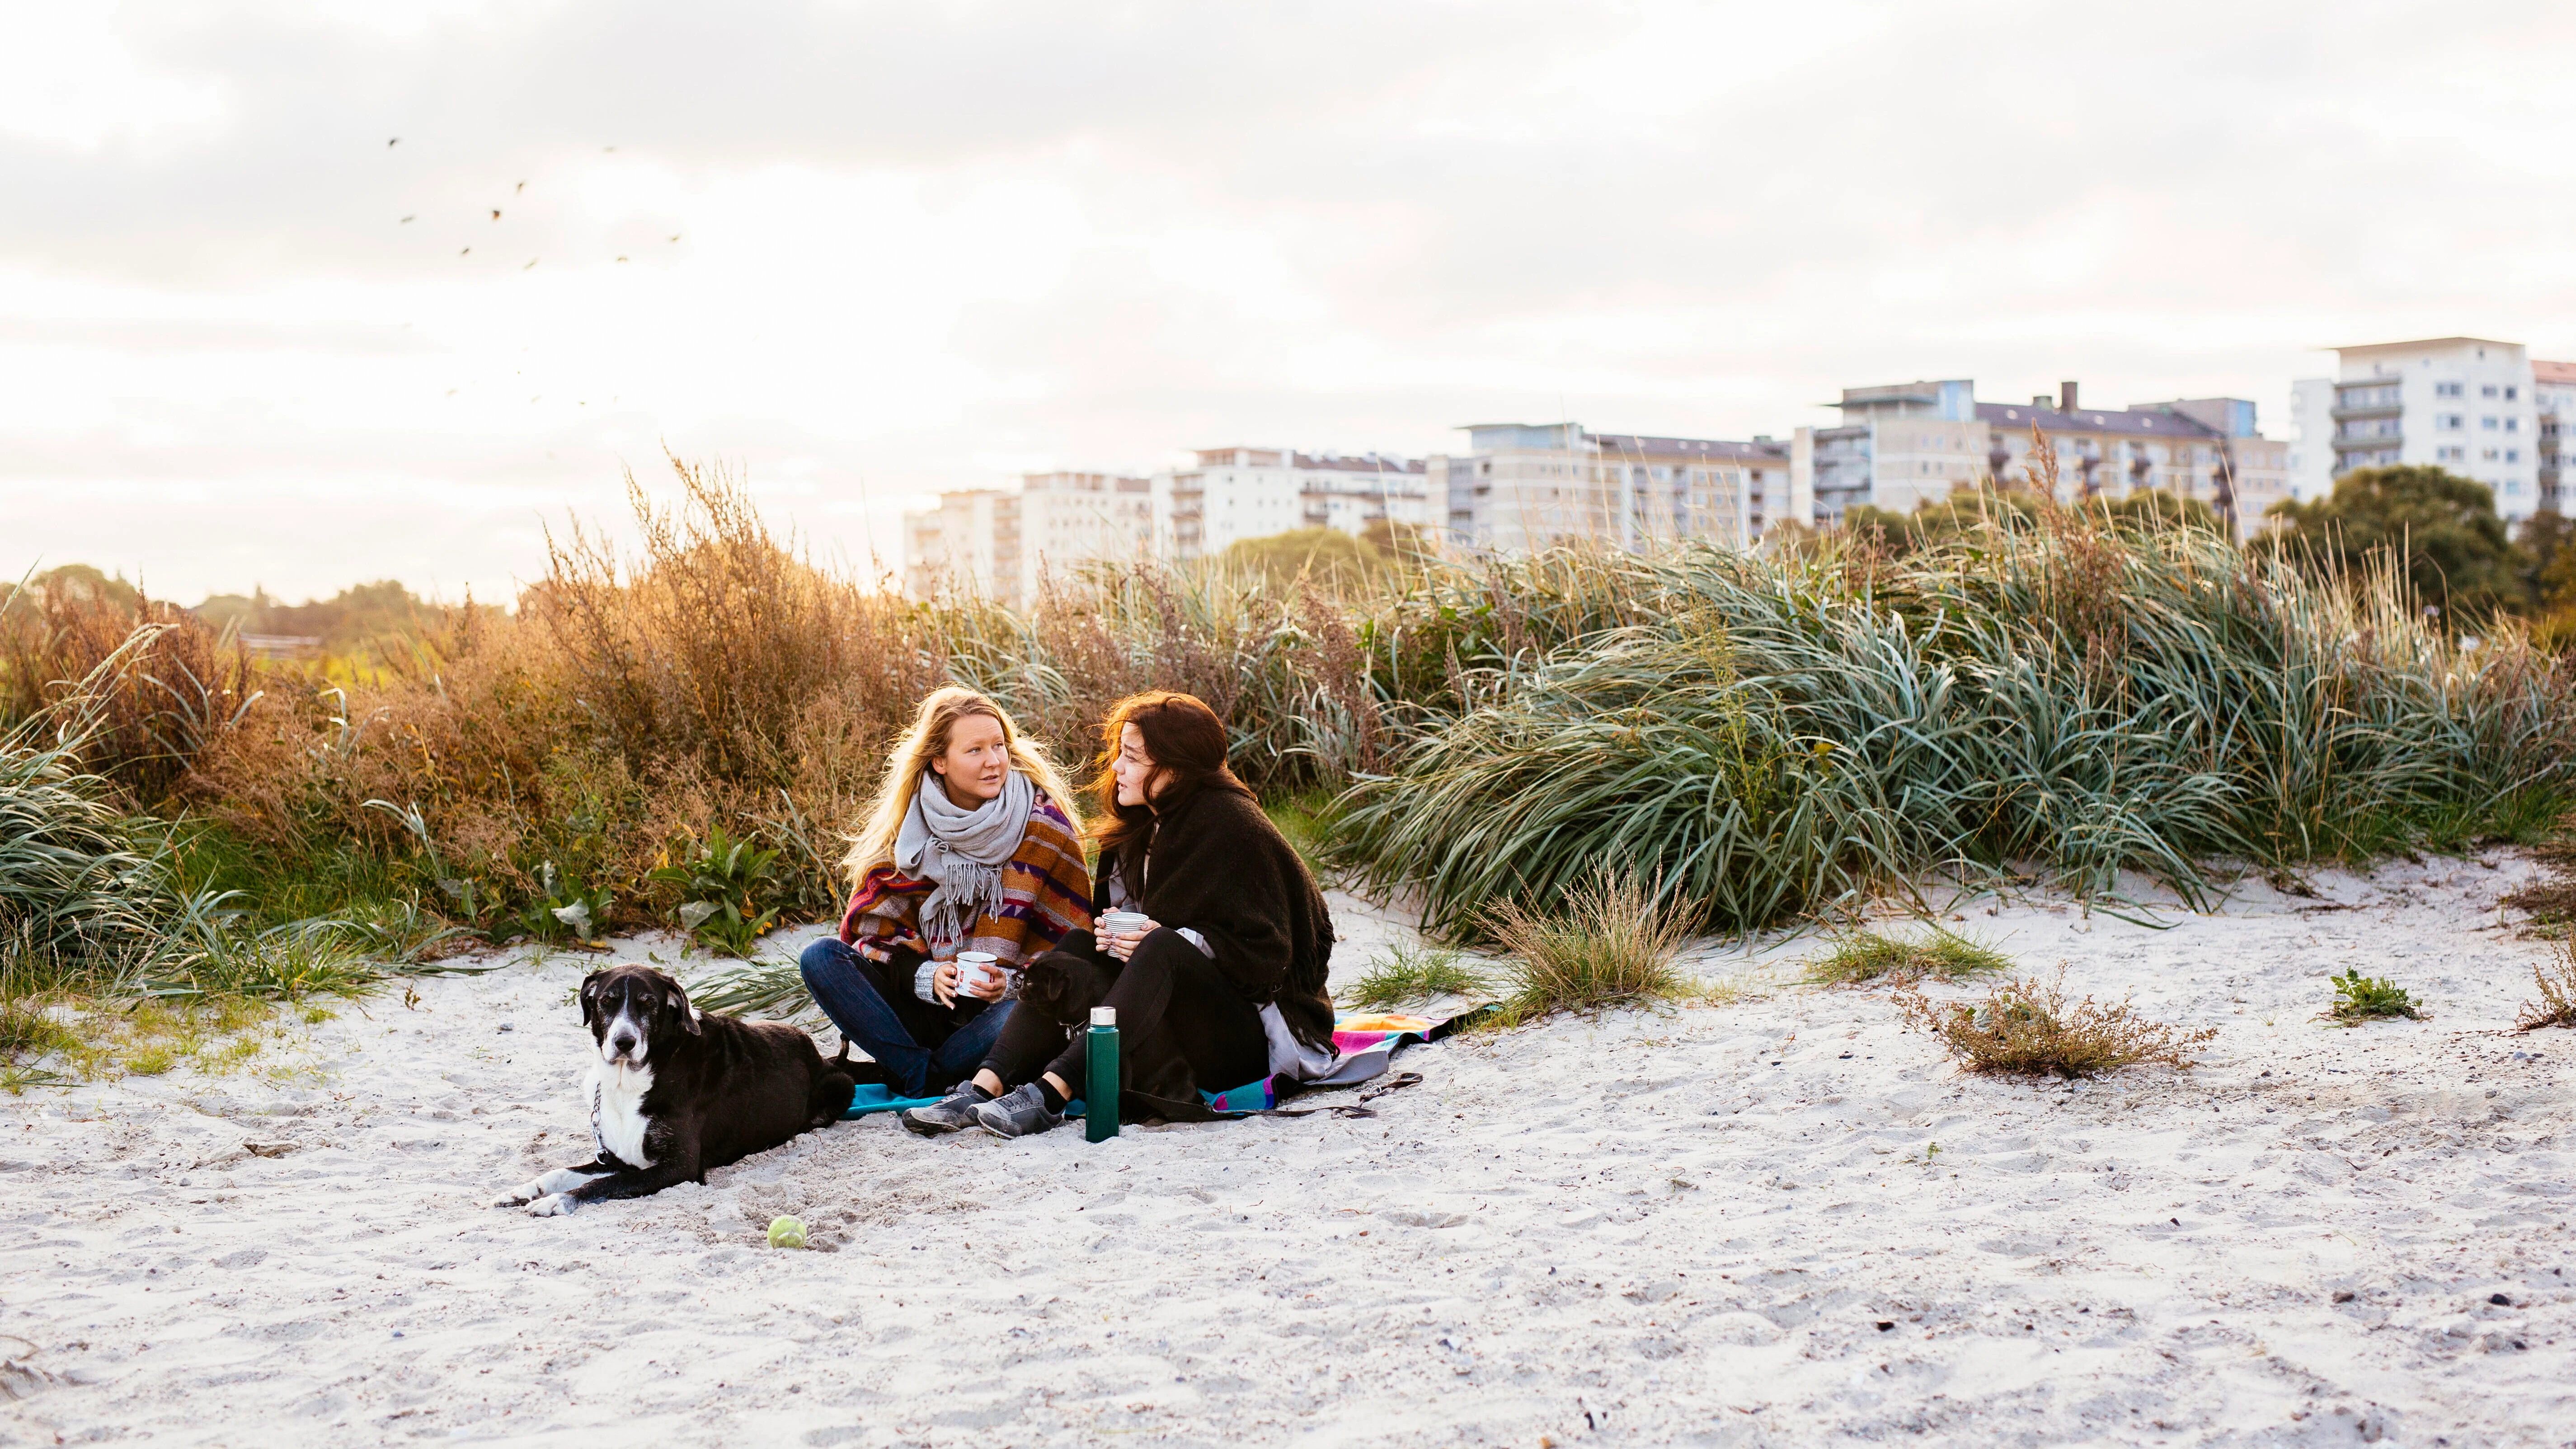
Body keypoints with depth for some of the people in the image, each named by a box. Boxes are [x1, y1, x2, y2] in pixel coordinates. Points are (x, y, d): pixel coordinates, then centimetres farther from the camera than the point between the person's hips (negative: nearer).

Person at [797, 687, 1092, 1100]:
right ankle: (926, 1078, -24)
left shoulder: (1043, 825, -4)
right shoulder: (909, 828, 2)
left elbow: (1069, 944, -4)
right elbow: (875, 928, 1)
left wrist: (1012, 982, -21)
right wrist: (925, 975, -18)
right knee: (822, 959, -18)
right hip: (924, 1001, 3)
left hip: (996, 1008, -3)